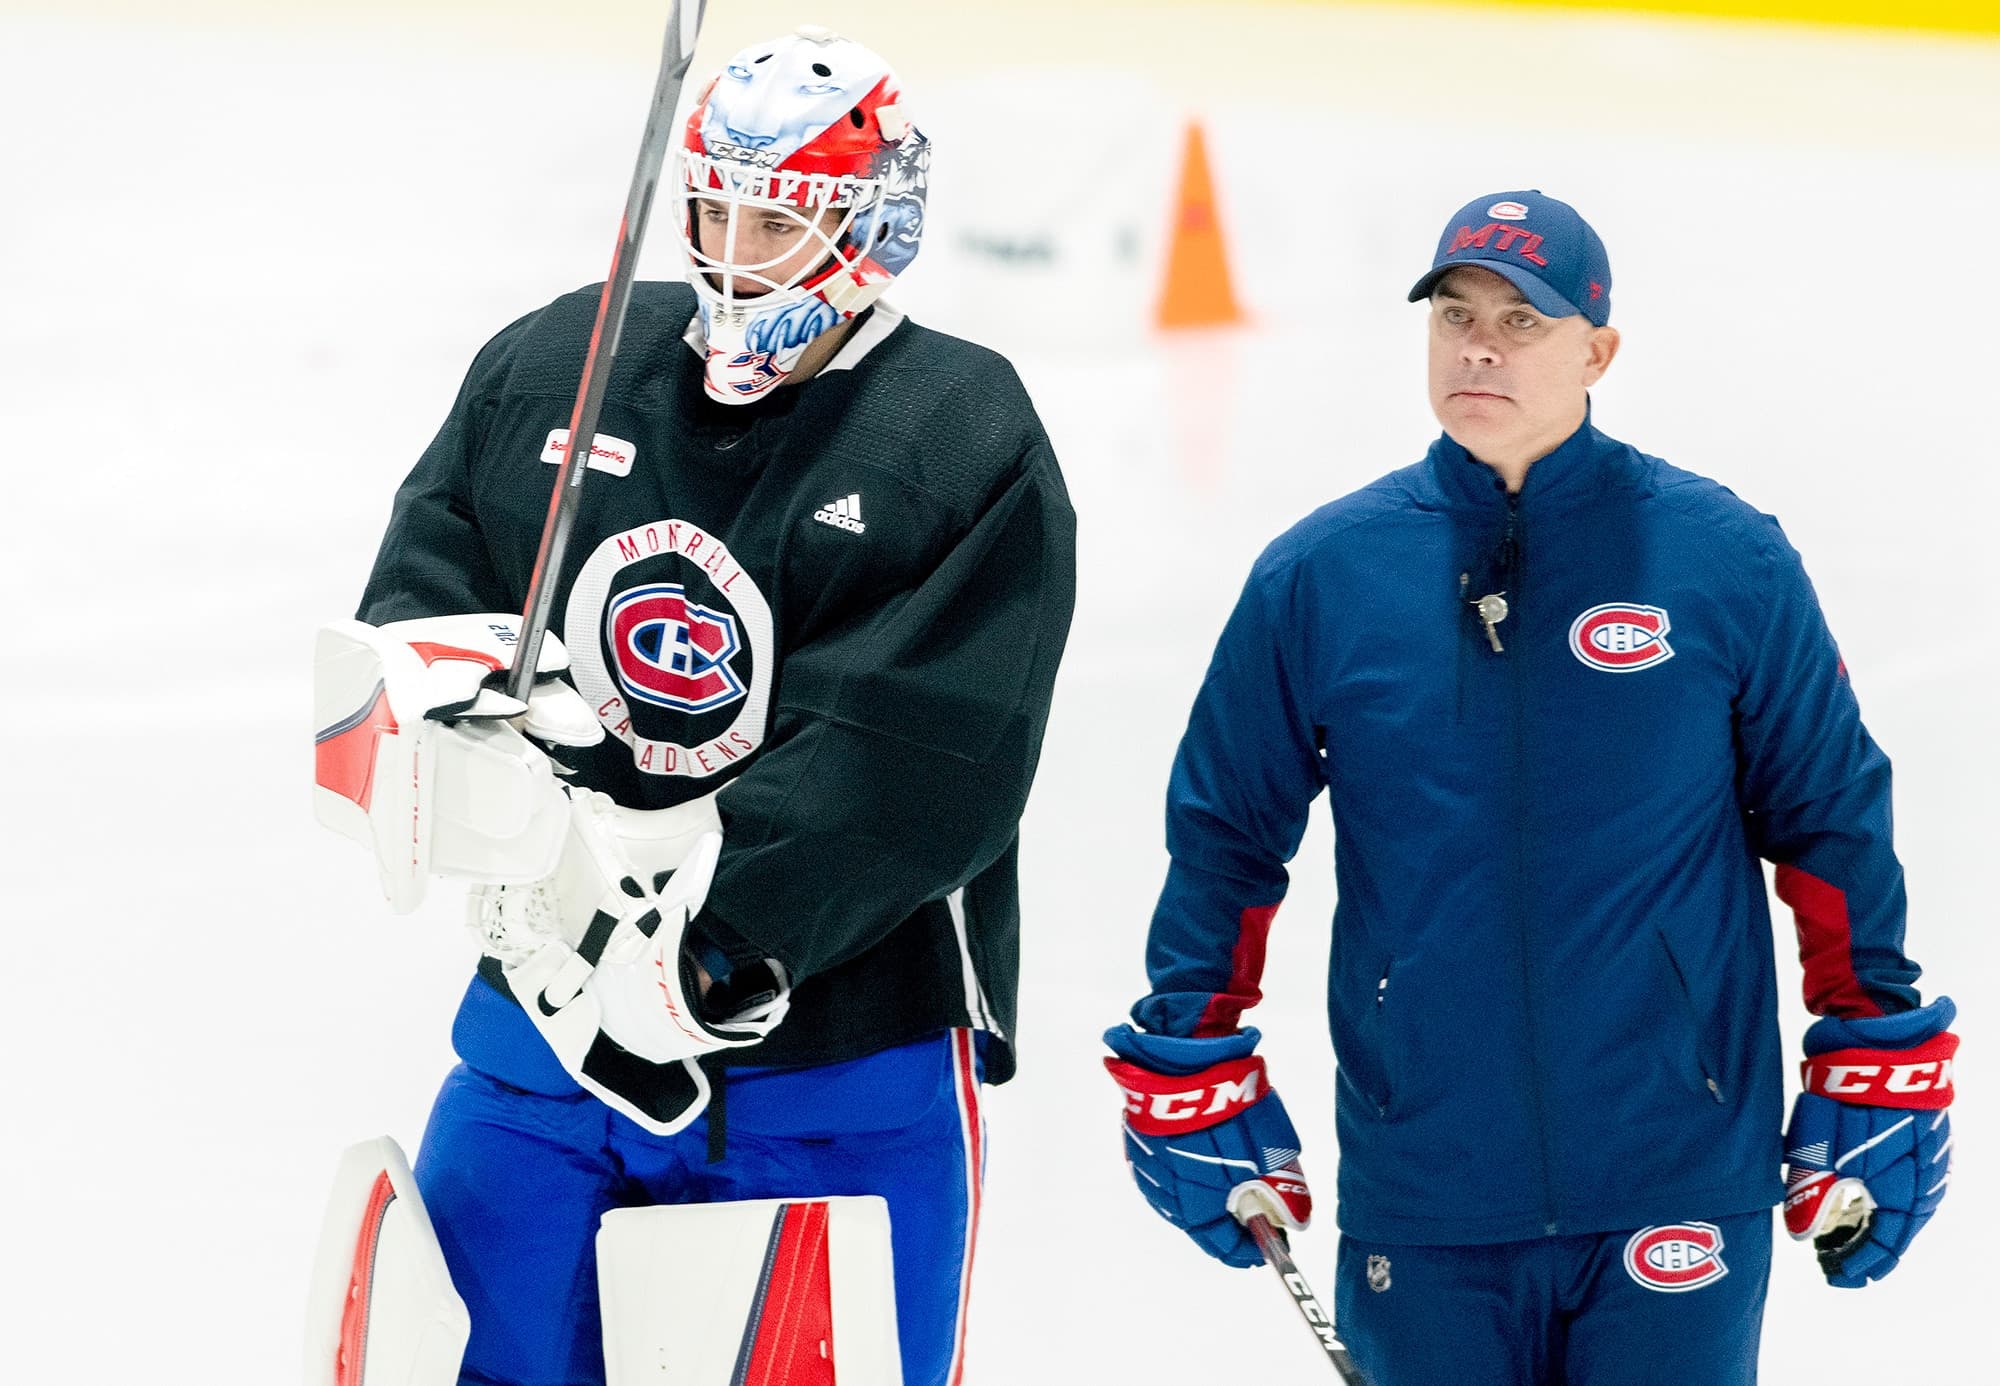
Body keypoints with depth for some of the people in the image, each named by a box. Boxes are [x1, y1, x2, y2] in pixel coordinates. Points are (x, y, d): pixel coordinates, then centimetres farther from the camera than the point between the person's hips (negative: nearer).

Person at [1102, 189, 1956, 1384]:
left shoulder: (1727, 562, -2)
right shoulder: (1319, 578, 1)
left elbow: (1831, 824, 5)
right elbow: (1225, 835, 11)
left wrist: (1874, 1095, 5)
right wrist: (1191, 1085, 11)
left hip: (1680, 1189, -1)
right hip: (1421, 1207, 1)